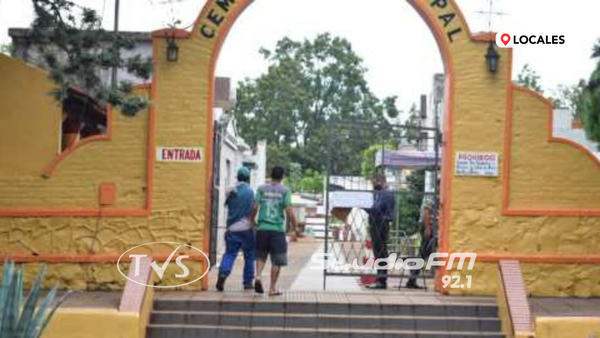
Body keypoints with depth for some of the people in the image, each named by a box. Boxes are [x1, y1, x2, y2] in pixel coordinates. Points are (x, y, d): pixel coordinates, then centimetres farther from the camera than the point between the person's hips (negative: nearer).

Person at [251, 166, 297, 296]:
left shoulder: (261, 189, 6)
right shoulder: (285, 191, 0)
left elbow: (255, 207, -2)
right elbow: (289, 211, -6)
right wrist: (293, 229, 0)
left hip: (262, 228, 2)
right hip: (277, 229, -2)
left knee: (261, 256, 18)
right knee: (277, 261, 7)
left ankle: (258, 276, -5)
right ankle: (272, 288, 8)